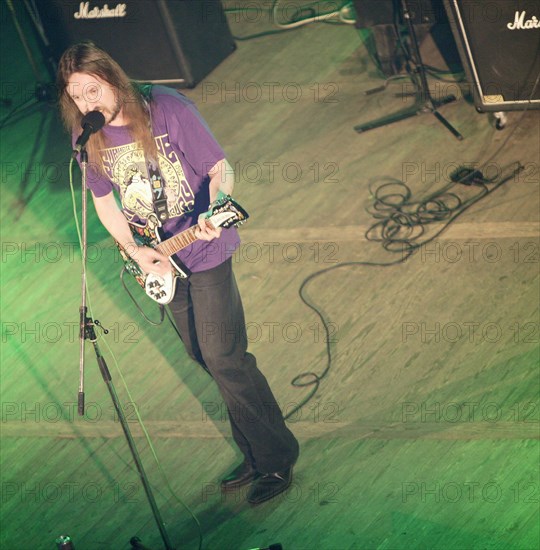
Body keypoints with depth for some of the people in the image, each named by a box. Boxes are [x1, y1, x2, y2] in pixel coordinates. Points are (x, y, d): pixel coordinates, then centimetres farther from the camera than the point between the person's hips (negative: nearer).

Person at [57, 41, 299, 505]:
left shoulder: (167, 108, -20)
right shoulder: (88, 135, -5)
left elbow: (221, 169, -16)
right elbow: (102, 200, 8)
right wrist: (135, 251, -6)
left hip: (205, 251, -6)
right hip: (159, 259, 6)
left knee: (224, 359, -7)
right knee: (203, 357, 12)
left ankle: (278, 458, 8)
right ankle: (255, 455, 26)